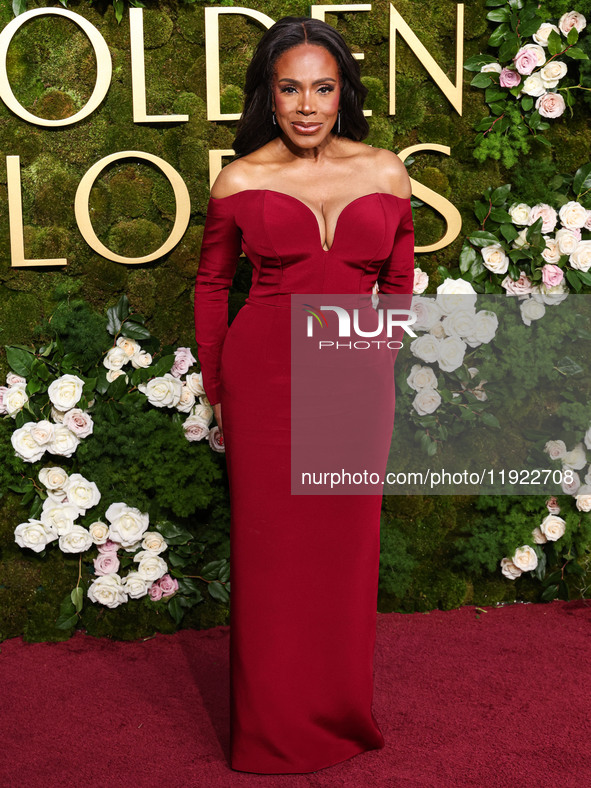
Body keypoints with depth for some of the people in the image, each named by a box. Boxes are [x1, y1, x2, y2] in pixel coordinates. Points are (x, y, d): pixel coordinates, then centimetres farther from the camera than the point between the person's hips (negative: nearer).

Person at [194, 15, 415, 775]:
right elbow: (211, 283, 9)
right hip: (263, 379, -1)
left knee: (346, 548, 10)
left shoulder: (386, 173, 2)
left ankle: (342, 711, 32)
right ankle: (273, 727, 25)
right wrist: (215, 388, 8)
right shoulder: (241, 179, -1)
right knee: (270, 549, 6)